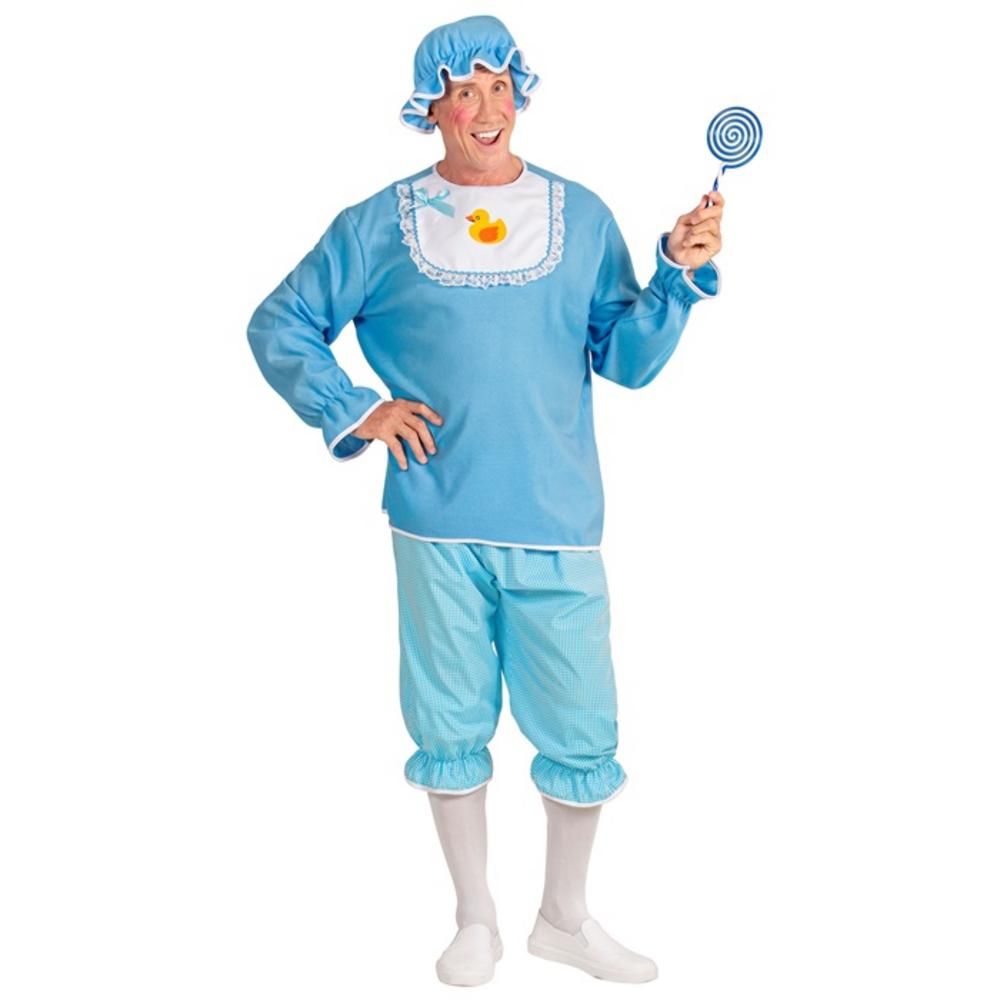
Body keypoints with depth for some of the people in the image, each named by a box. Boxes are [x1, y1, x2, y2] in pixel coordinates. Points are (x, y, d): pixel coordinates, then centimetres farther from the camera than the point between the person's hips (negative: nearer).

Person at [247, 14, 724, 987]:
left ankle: (566, 916, 30)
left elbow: (627, 360, 5)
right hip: (437, 524, 0)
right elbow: (278, 326, 10)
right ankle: (475, 918, 30)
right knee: (450, 728, 9)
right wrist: (352, 410, -1)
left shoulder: (580, 215, 7)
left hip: (557, 524, 1)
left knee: (582, 730, 6)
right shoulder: (379, 226, 4)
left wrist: (678, 275, -9)